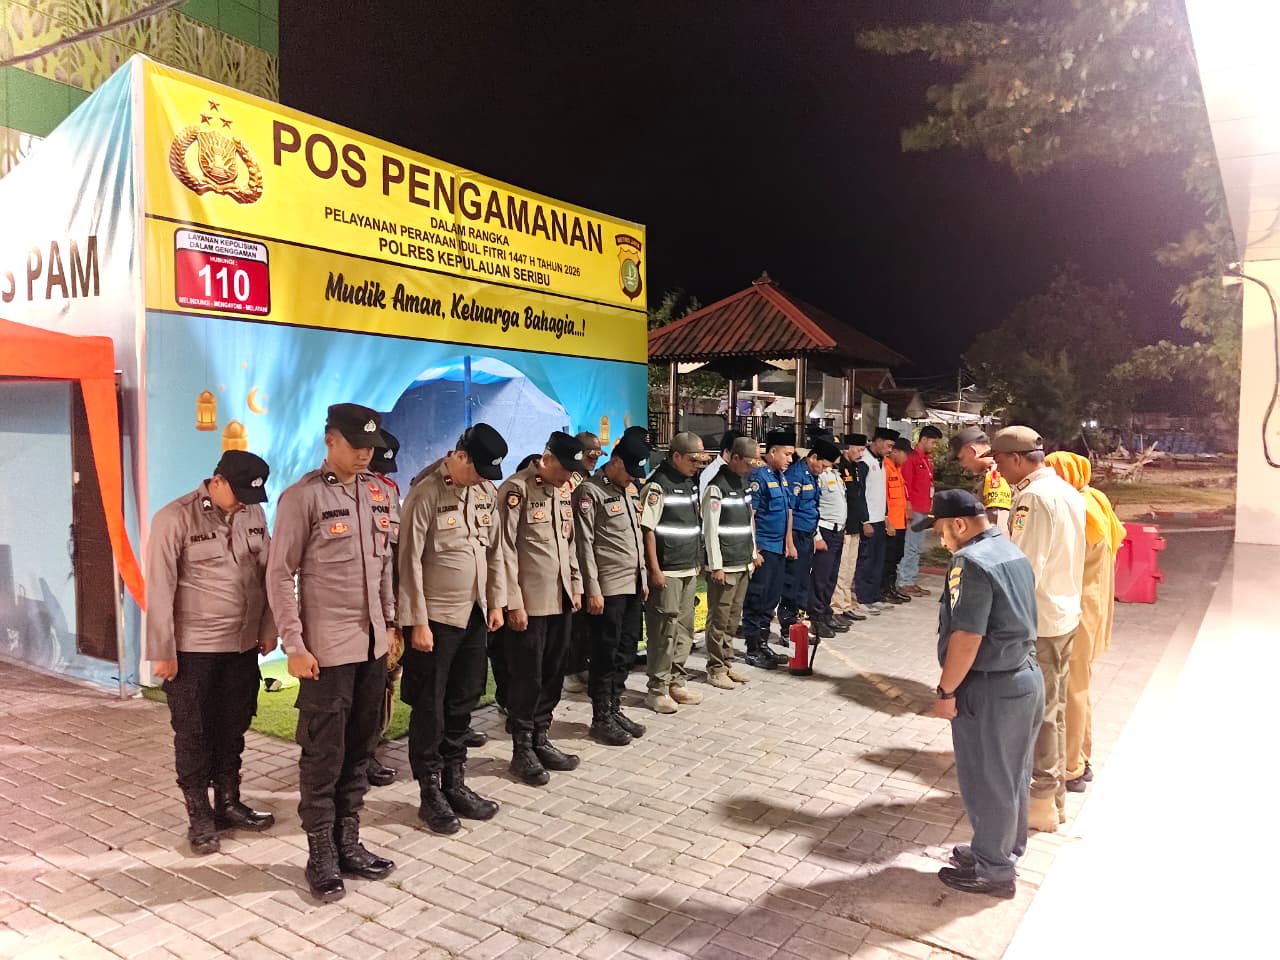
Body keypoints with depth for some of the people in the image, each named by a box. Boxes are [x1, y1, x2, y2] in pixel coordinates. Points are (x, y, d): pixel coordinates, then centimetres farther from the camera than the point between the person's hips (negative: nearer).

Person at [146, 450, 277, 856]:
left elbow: (266, 575, 10)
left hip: (243, 645, 5)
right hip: (193, 649, -5)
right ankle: (199, 816, 22)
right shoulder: (174, 519, -13)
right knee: (194, 734, 8)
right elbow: (160, 590, -12)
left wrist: (268, 629, 10)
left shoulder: (254, 514, 2)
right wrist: (162, 651, -11)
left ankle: (229, 803, 31)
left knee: (233, 729, 16)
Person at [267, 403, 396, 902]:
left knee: (359, 751, 13)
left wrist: (389, 622, 13)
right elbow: (279, 575, -10)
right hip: (326, 648, -6)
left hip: (372, 643, 6)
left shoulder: (377, 492, 8)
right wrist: (295, 645, -13)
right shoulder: (302, 496, -10)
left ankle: (348, 843, 27)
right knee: (324, 756, 4)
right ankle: (321, 857, 18)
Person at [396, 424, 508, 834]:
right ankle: (430, 793, 18)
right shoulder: (424, 494, -14)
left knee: (462, 704, 14)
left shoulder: (487, 491, 4)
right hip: (436, 617, -6)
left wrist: (495, 603, 11)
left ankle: (455, 784, 27)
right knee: (430, 708, 5)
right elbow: (410, 562, -14)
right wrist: (418, 622, -15)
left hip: (474, 615, 6)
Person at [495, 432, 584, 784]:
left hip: (559, 599, 7)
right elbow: (506, 550, -15)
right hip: (529, 602, -7)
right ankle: (522, 750, 16)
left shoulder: (564, 490, 10)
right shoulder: (516, 489, -13)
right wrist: (513, 603, -16)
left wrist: (576, 586, 13)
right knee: (527, 678, 3)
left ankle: (540, 739, 27)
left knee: (553, 674, 13)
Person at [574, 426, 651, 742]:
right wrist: (592, 589, -16)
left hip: (633, 585, 8)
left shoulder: (630, 490, 14)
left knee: (627, 650, 12)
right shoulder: (589, 491, -11)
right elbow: (585, 544, -14)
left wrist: (643, 578, 17)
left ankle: (615, 709, 25)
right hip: (608, 588, -8)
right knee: (606, 654, 0)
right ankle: (601, 719, 11)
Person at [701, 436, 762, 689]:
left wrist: (753, 552, 17)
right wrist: (716, 566, -16)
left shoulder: (744, 482, 12)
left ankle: (727, 663, 24)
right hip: (724, 565, -8)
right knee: (719, 619, 1)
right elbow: (710, 530, -15)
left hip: (743, 563, 8)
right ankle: (715, 669, 10)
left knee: (733, 618, 14)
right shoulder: (717, 487, -14)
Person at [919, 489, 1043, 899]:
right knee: (1011, 775, 21)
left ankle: (992, 871, 20)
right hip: (1026, 676, 9)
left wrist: (946, 691, -14)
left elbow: (966, 638, -24)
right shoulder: (1013, 553, 9)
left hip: (991, 688, -9)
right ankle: (1006, 849, 37)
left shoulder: (972, 562, -21)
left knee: (986, 782, 6)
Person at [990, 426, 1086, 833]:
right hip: (1064, 615, 9)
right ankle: (1055, 792, 29)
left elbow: (1026, 569, -23)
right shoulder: (1068, 491, 9)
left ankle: (1041, 803, 12)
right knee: (1053, 709, 18)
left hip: (1037, 621, -9)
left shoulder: (1035, 497, -21)